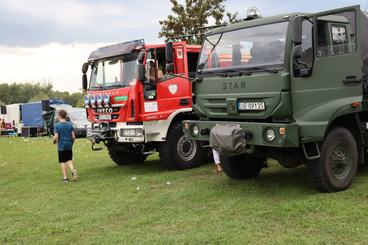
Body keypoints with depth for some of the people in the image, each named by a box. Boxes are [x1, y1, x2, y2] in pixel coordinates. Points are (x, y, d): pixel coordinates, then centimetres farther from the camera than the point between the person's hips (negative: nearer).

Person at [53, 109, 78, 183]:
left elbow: (56, 136, -13)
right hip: (69, 145, 3)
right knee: (69, 159, 14)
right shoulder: (70, 125, 2)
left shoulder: (57, 126, -8)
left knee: (62, 161, 6)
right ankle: (73, 170, -14)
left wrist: (54, 140, 8)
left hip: (61, 146, -3)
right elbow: (73, 136, 1)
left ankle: (65, 177, 6)